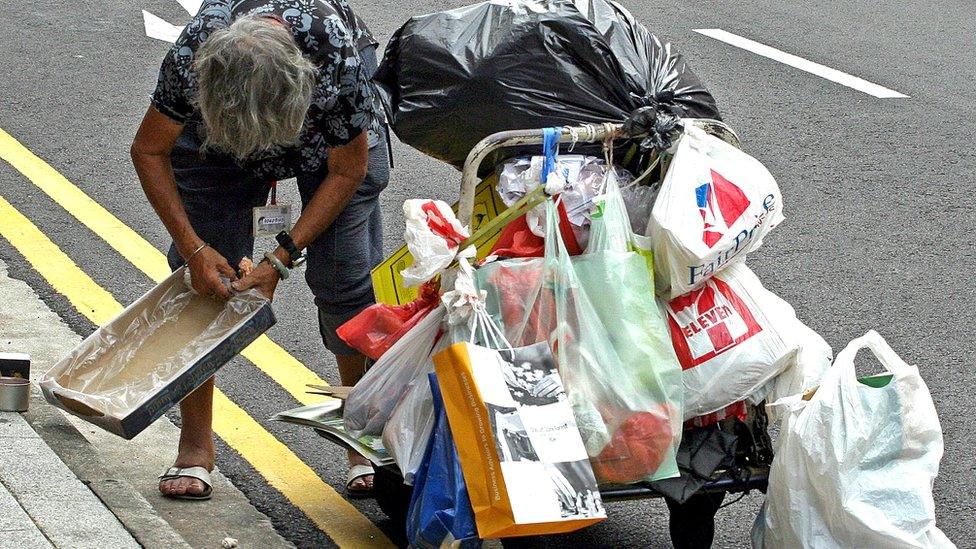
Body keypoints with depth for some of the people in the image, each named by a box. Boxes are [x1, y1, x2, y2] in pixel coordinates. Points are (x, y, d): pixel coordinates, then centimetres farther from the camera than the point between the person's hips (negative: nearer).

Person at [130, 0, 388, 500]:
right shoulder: (192, 57, -38)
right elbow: (148, 151, -19)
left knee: (346, 280, -10)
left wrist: (282, 257, -24)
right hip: (214, 128, 1)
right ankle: (195, 447, 3)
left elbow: (347, 171, -22)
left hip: (332, 131, -1)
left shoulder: (339, 60, -41)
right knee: (202, 277, -8)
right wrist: (194, 247, -24)